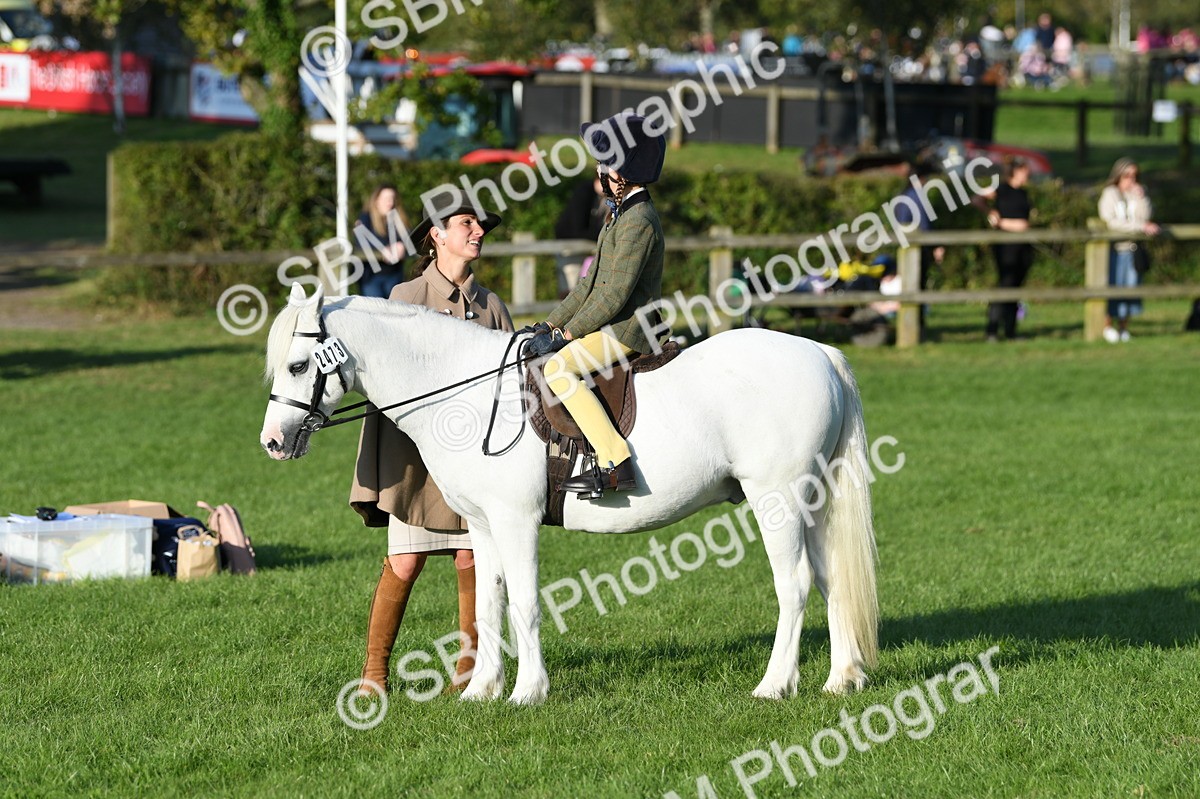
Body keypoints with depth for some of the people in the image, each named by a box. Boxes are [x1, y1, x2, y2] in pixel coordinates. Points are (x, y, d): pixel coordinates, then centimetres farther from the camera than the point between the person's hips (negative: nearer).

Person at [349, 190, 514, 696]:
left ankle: (471, 666, 13)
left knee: (472, 559, 1)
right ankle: (375, 670, 5)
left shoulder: (491, 306, 12)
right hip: (417, 450, -3)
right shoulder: (406, 298, 2)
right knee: (404, 564, -6)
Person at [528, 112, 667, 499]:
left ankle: (614, 462, -33)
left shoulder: (638, 221, -17)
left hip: (627, 329, -11)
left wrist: (566, 335, -18)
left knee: (558, 369, -28)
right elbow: (592, 283, 20)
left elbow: (615, 294, -22)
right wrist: (551, 324, 13)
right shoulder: (621, 215, 16)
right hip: (610, 324, 11)